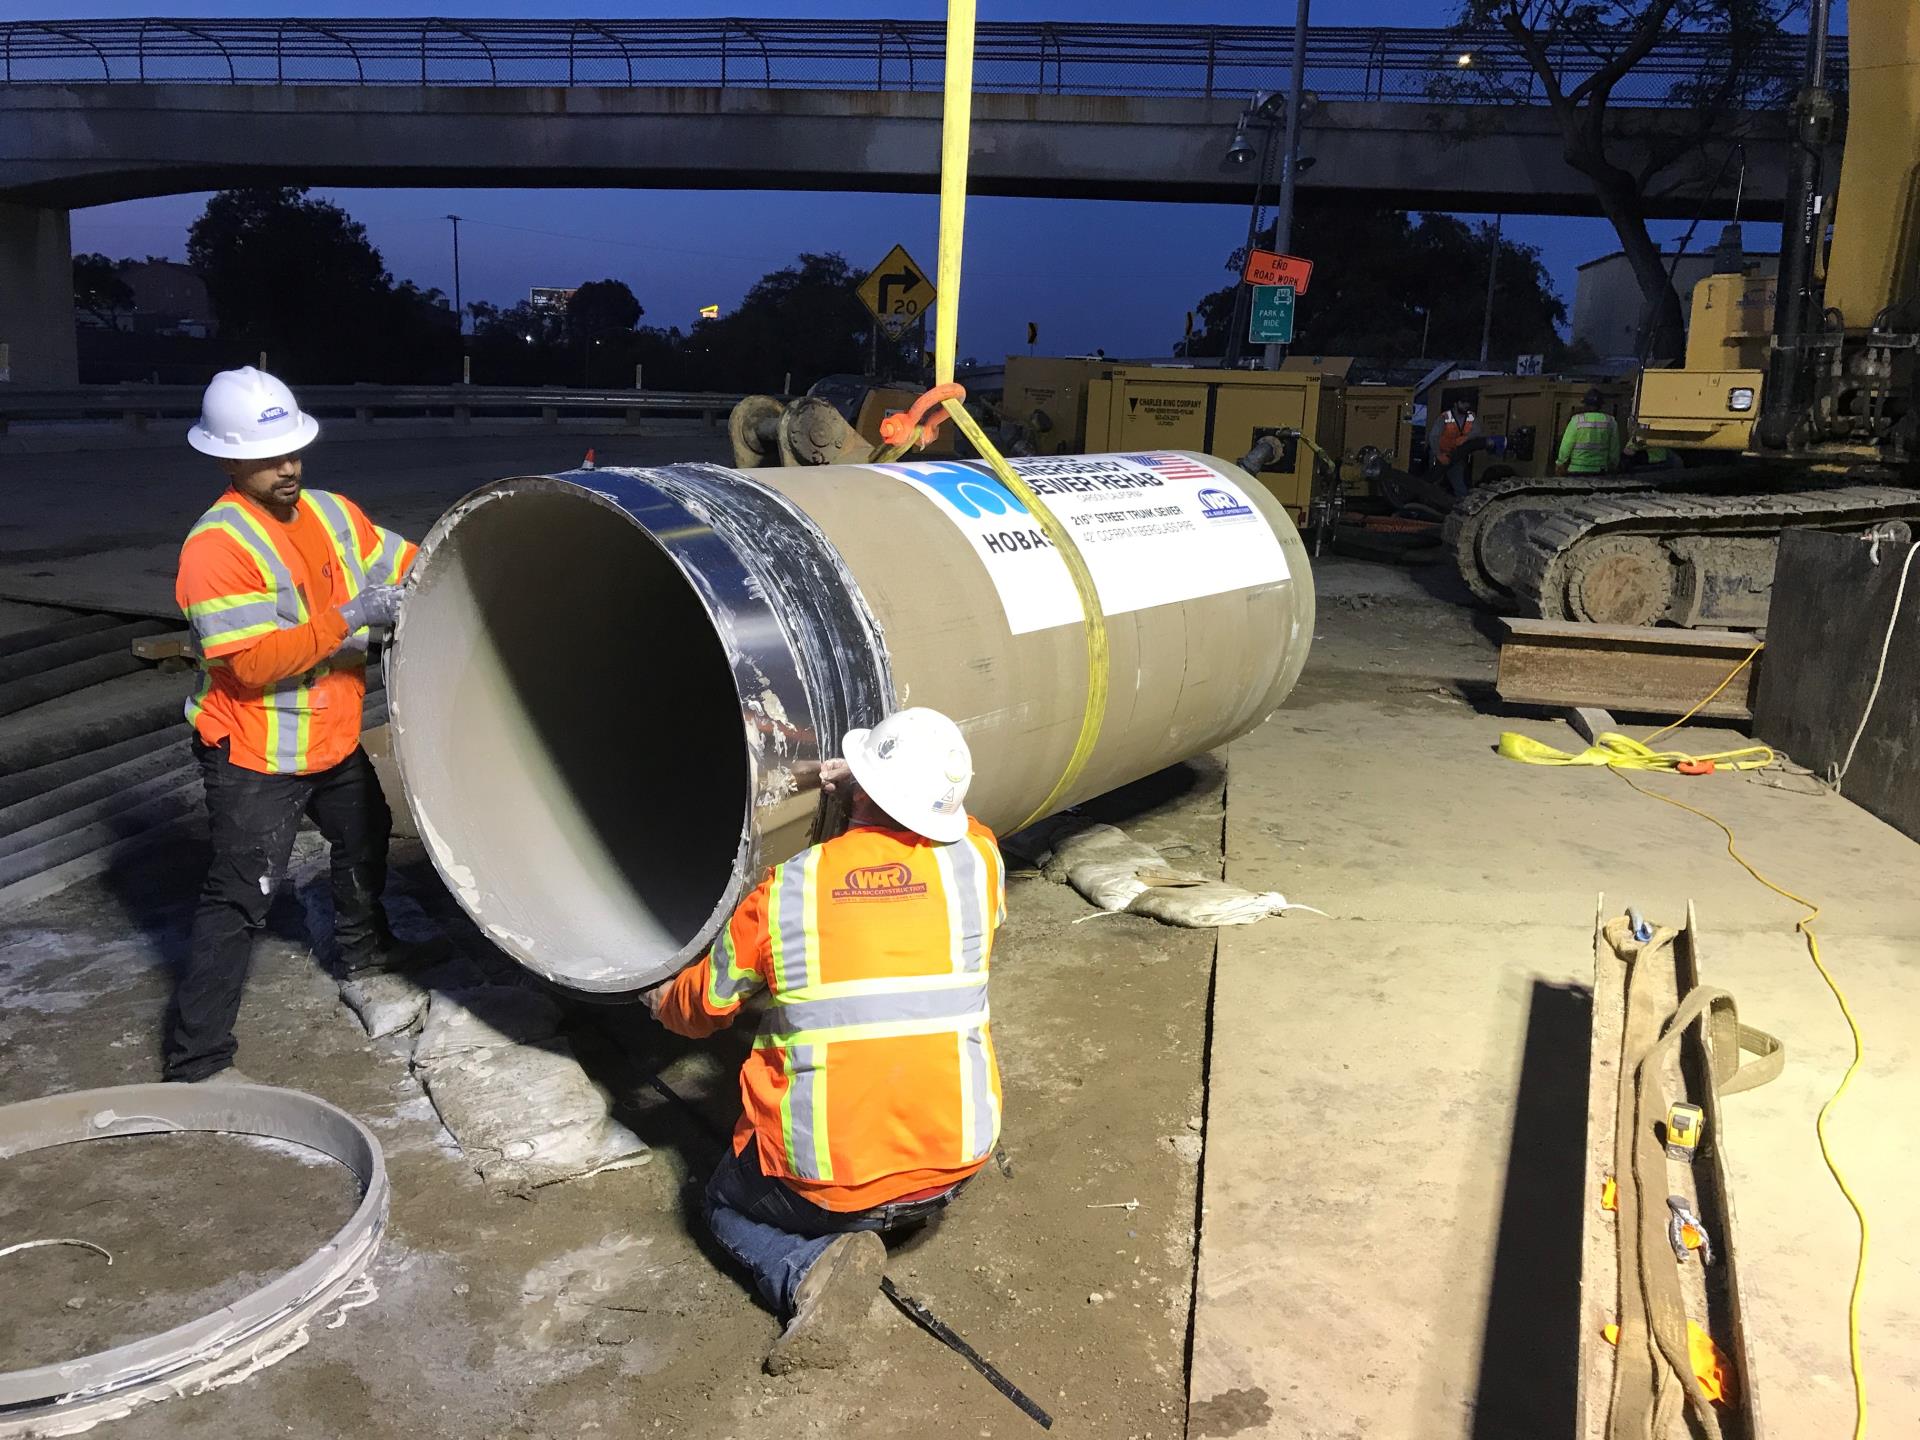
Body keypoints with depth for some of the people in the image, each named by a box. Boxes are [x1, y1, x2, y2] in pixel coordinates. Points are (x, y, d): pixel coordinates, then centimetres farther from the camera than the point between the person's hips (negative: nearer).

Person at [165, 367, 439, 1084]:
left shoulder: (333, 513, 0)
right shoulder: (216, 547, -22)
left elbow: (405, 564, 7)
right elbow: (253, 663, -28)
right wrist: (348, 620, -33)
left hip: (333, 738, 8)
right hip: (254, 757, -8)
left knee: (364, 836, 29)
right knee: (238, 900, -5)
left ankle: (365, 943, 56)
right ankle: (197, 1059, 5)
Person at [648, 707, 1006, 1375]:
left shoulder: (783, 891, -8)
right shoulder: (977, 863, -6)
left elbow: (699, 1007, 10)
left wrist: (660, 998, 32)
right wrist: (881, 785, 21)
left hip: (824, 1179, -4)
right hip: (955, 1161, 4)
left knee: (727, 1206, 28)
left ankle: (811, 1268, -1)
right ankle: (904, 1209, 13)